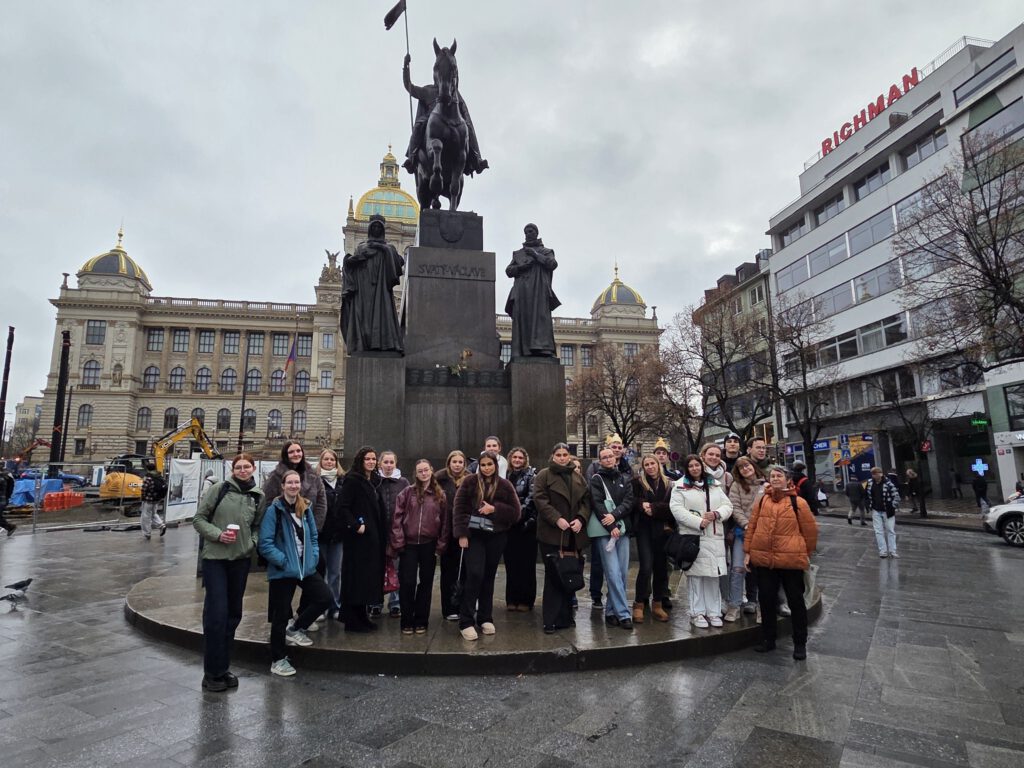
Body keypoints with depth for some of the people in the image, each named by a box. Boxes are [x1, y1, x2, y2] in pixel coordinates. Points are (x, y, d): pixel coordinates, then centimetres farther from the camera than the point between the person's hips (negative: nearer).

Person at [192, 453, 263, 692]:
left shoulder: (258, 496, 5)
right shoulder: (220, 488, -5)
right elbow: (198, 518, -1)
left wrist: (252, 542, -4)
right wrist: (217, 534, -14)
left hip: (241, 559, 4)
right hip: (215, 558, -4)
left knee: (233, 614, 12)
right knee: (216, 614, -4)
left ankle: (224, 668, 26)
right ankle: (212, 673, 10)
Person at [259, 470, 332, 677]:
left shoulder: (305, 508, 7)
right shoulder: (274, 510, -11)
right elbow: (265, 543, -14)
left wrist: (314, 556, 2)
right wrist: (283, 560, -17)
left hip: (306, 568, 5)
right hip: (282, 571, -5)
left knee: (325, 597, -4)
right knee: (281, 614, 5)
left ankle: (296, 628, 20)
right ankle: (278, 660, 23)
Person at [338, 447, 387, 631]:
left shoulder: (372, 482, 15)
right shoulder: (352, 480, -10)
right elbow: (343, 506, -17)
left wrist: (381, 535, 13)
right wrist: (355, 526, -24)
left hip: (372, 536, 8)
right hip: (357, 536, -8)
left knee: (368, 576, 12)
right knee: (355, 576, -2)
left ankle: (361, 617, 22)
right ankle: (352, 621, 7)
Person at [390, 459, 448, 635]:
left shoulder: (440, 495, 4)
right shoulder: (407, 492, 0)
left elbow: (444, 521, 4)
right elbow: (397, 517, -3)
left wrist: (441, 544, -1)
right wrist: (398, 541, -8)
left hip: (429, 545, 1)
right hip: (408, 544, -1)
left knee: (426, 582, 9)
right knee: (407, 583, 1)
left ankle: (421, 621, 22)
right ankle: (407, 621, 16)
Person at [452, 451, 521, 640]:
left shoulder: (504, 485, 3)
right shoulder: (470, 481, -1)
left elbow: (515, 512, 0)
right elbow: (459, 508, -3)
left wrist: (494, 508, -13)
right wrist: (461, 534, -10)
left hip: (495, 536, 2)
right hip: (474, 535, -2)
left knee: (489, 576, 9)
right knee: (475, 574, -12)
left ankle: (485, 618, 23)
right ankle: (466, 621, -2)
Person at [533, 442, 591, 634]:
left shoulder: (578, 476, 15)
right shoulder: (544, 475, 1)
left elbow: (586, 499, 11)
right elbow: (540, 499, -9)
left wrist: (581, 519, -5)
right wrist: (557, 519, -18)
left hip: (574, 534, 5)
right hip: (552, 534, -4)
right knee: (554, 576, -4)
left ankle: (565, 617, 22)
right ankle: (551, 621, 5)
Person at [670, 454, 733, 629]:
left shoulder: (715, 485, 15)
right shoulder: (680, 486, 0)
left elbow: (727, 506, 11)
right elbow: (676, 509, -11)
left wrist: (717, 514, -11)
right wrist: (699, 522, -16)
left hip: (715, 536, 4)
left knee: (713, 575, 7)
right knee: (696, 575, -1)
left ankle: (713, 612, 18)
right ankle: (697, 613, 10)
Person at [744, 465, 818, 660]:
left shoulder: (798, 502, -4)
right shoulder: (761, 501, 6)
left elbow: (810, 530, 3)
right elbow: (751, 527, 8)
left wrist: (806, 553, 9)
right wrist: (748, 551, 5)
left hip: (791, 560, -3)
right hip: (764, 559, 3)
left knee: (795, 600, 8)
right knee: (766, 599, 11)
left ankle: (800, 643, 23)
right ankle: (768, 639, 26)